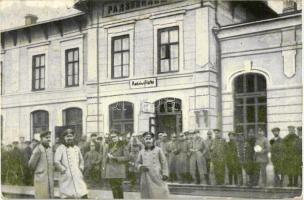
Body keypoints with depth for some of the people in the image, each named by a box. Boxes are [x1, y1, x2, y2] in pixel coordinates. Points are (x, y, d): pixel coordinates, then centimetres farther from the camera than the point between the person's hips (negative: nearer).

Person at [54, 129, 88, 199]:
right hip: (67, 177, -5)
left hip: (78, 176, 5)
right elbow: (56, 162, -13)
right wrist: (63, 170, -11)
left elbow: (81, 160, 27)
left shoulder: (76, 148, 14)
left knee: (84, 195, -3)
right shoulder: (60, 148, -4)